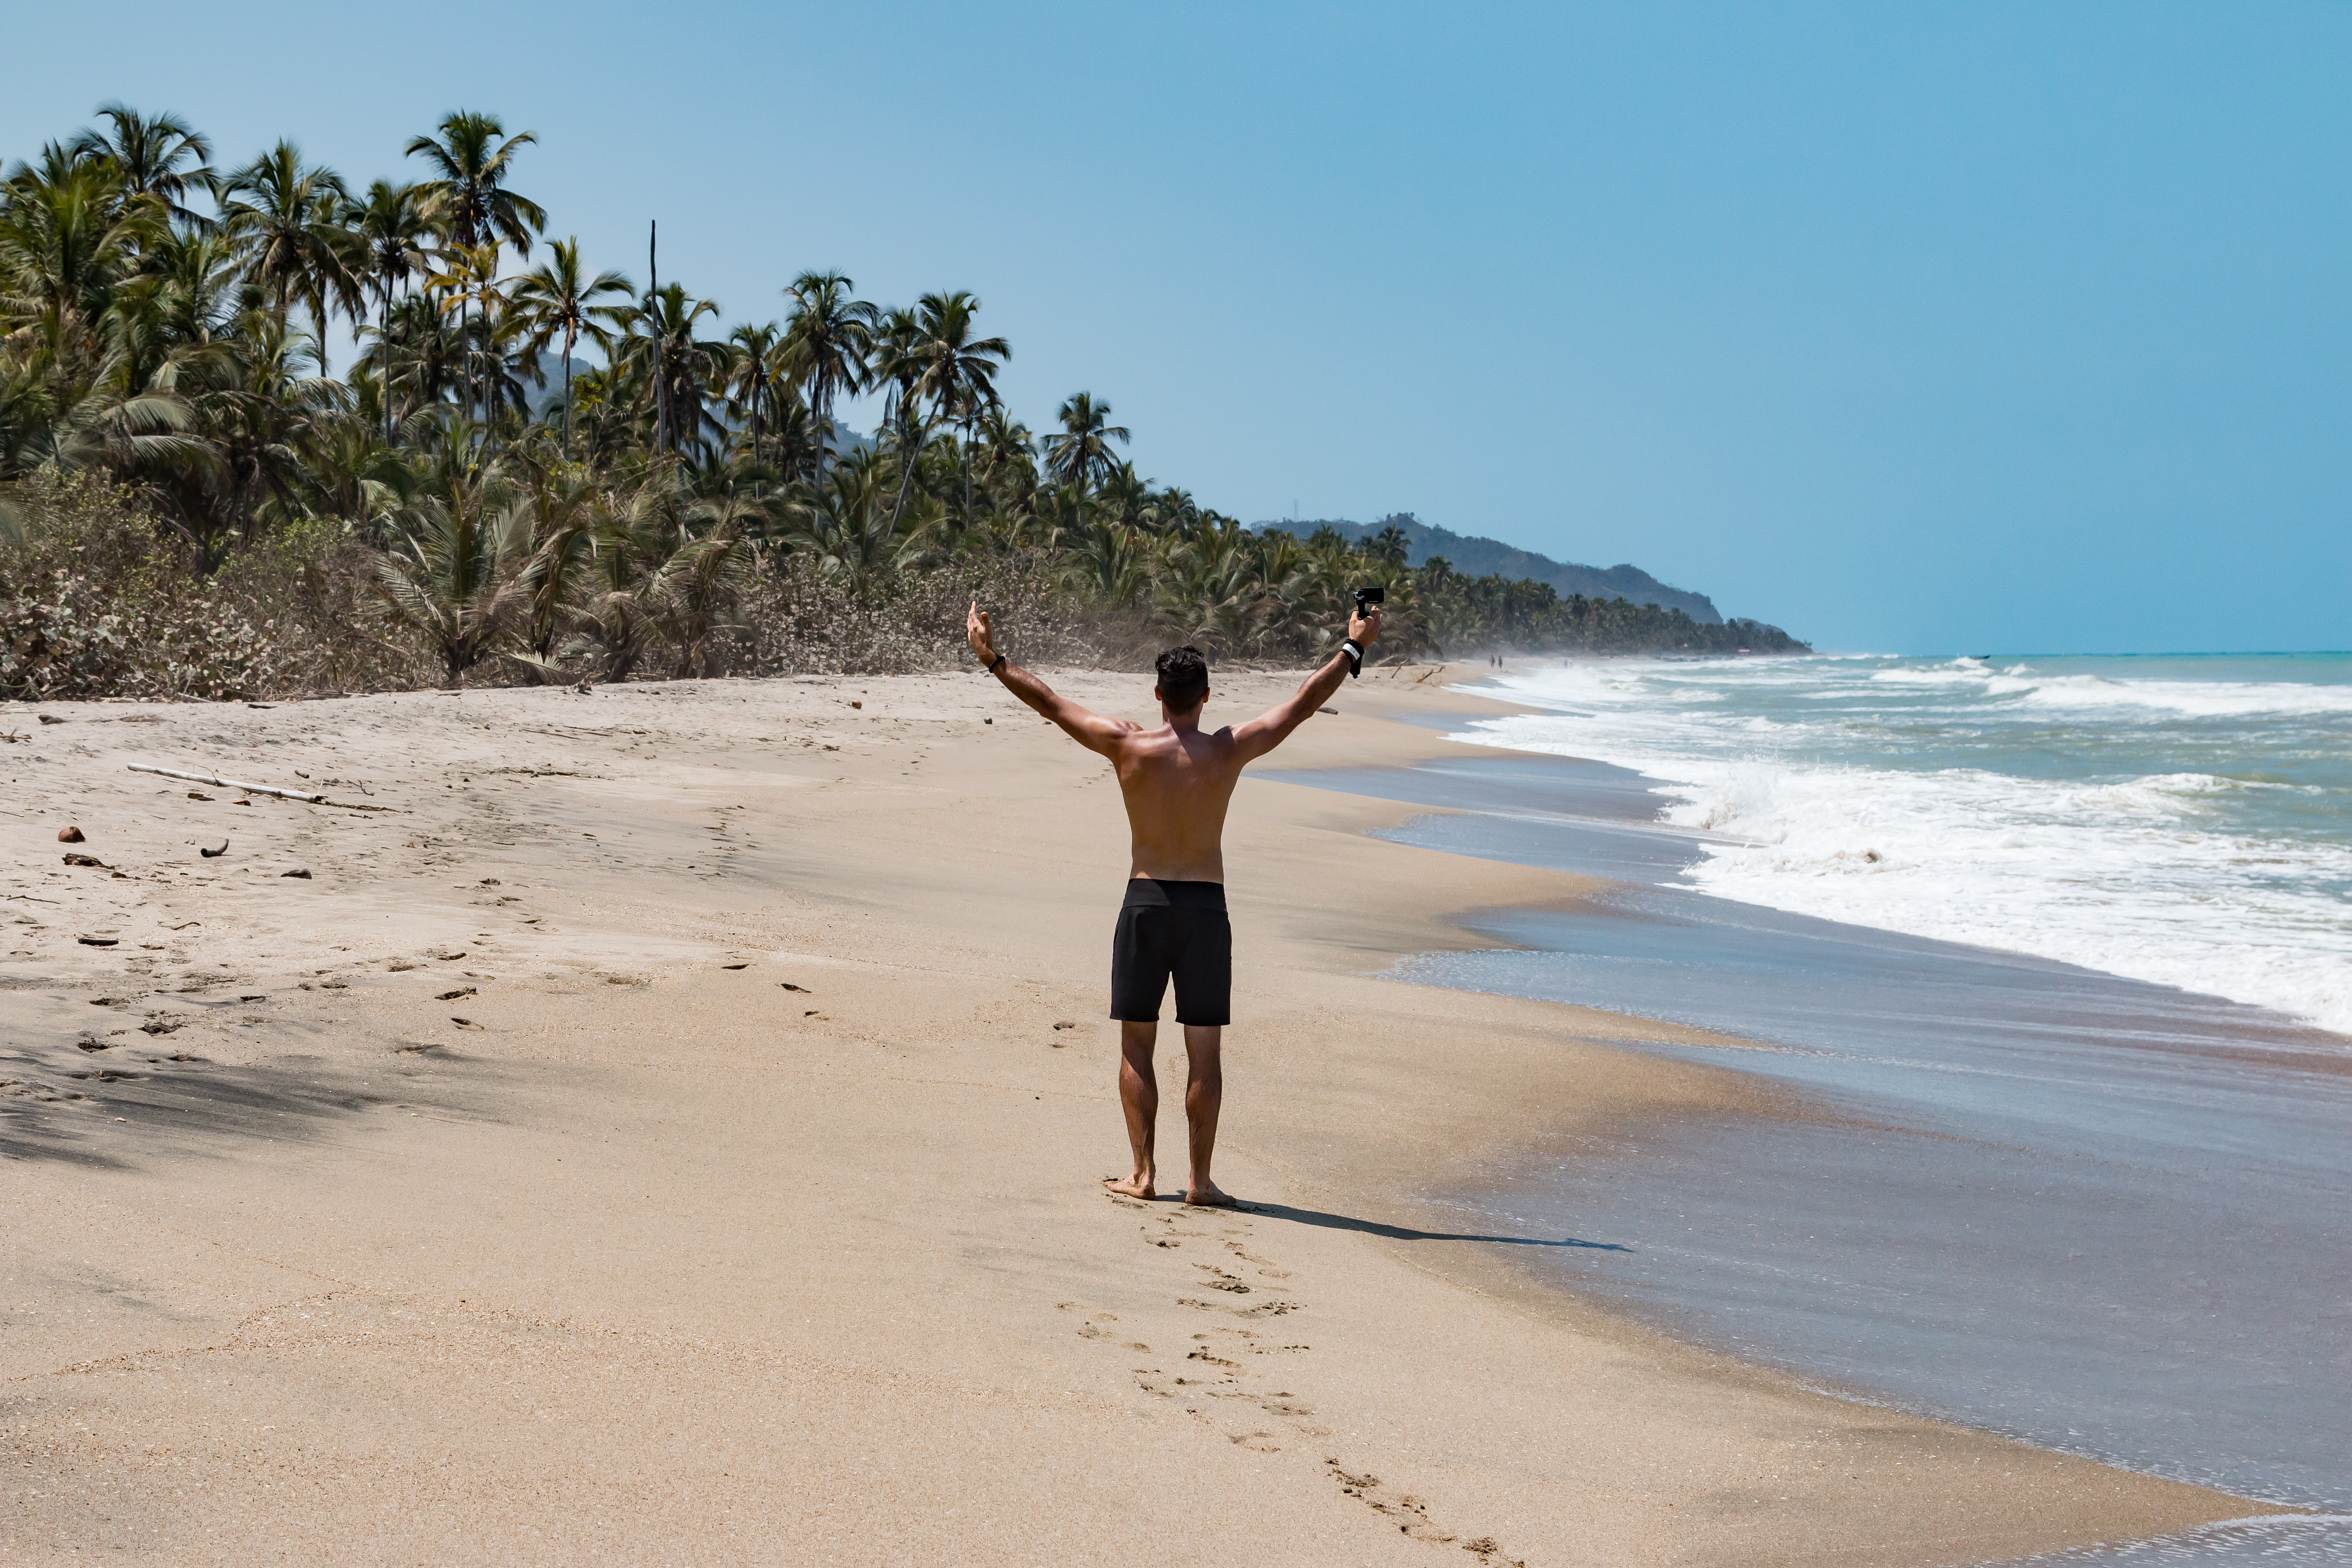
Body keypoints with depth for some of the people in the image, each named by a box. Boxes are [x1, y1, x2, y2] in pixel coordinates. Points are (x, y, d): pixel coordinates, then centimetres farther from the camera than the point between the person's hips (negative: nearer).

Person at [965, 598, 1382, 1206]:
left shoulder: (1128, 746, -5)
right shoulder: (1229, 750, -3)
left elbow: (1051, 704, 2)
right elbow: (1303, 704, 6)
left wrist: (993, 660, 13)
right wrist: (1353, 649, 17)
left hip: (1145, 903, 0)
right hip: (1206, 906, 0)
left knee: (1137, 1046, 9)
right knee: (1205, 1051, 4)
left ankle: (1143, 1172, 7)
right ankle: (1200, 1180, 5)